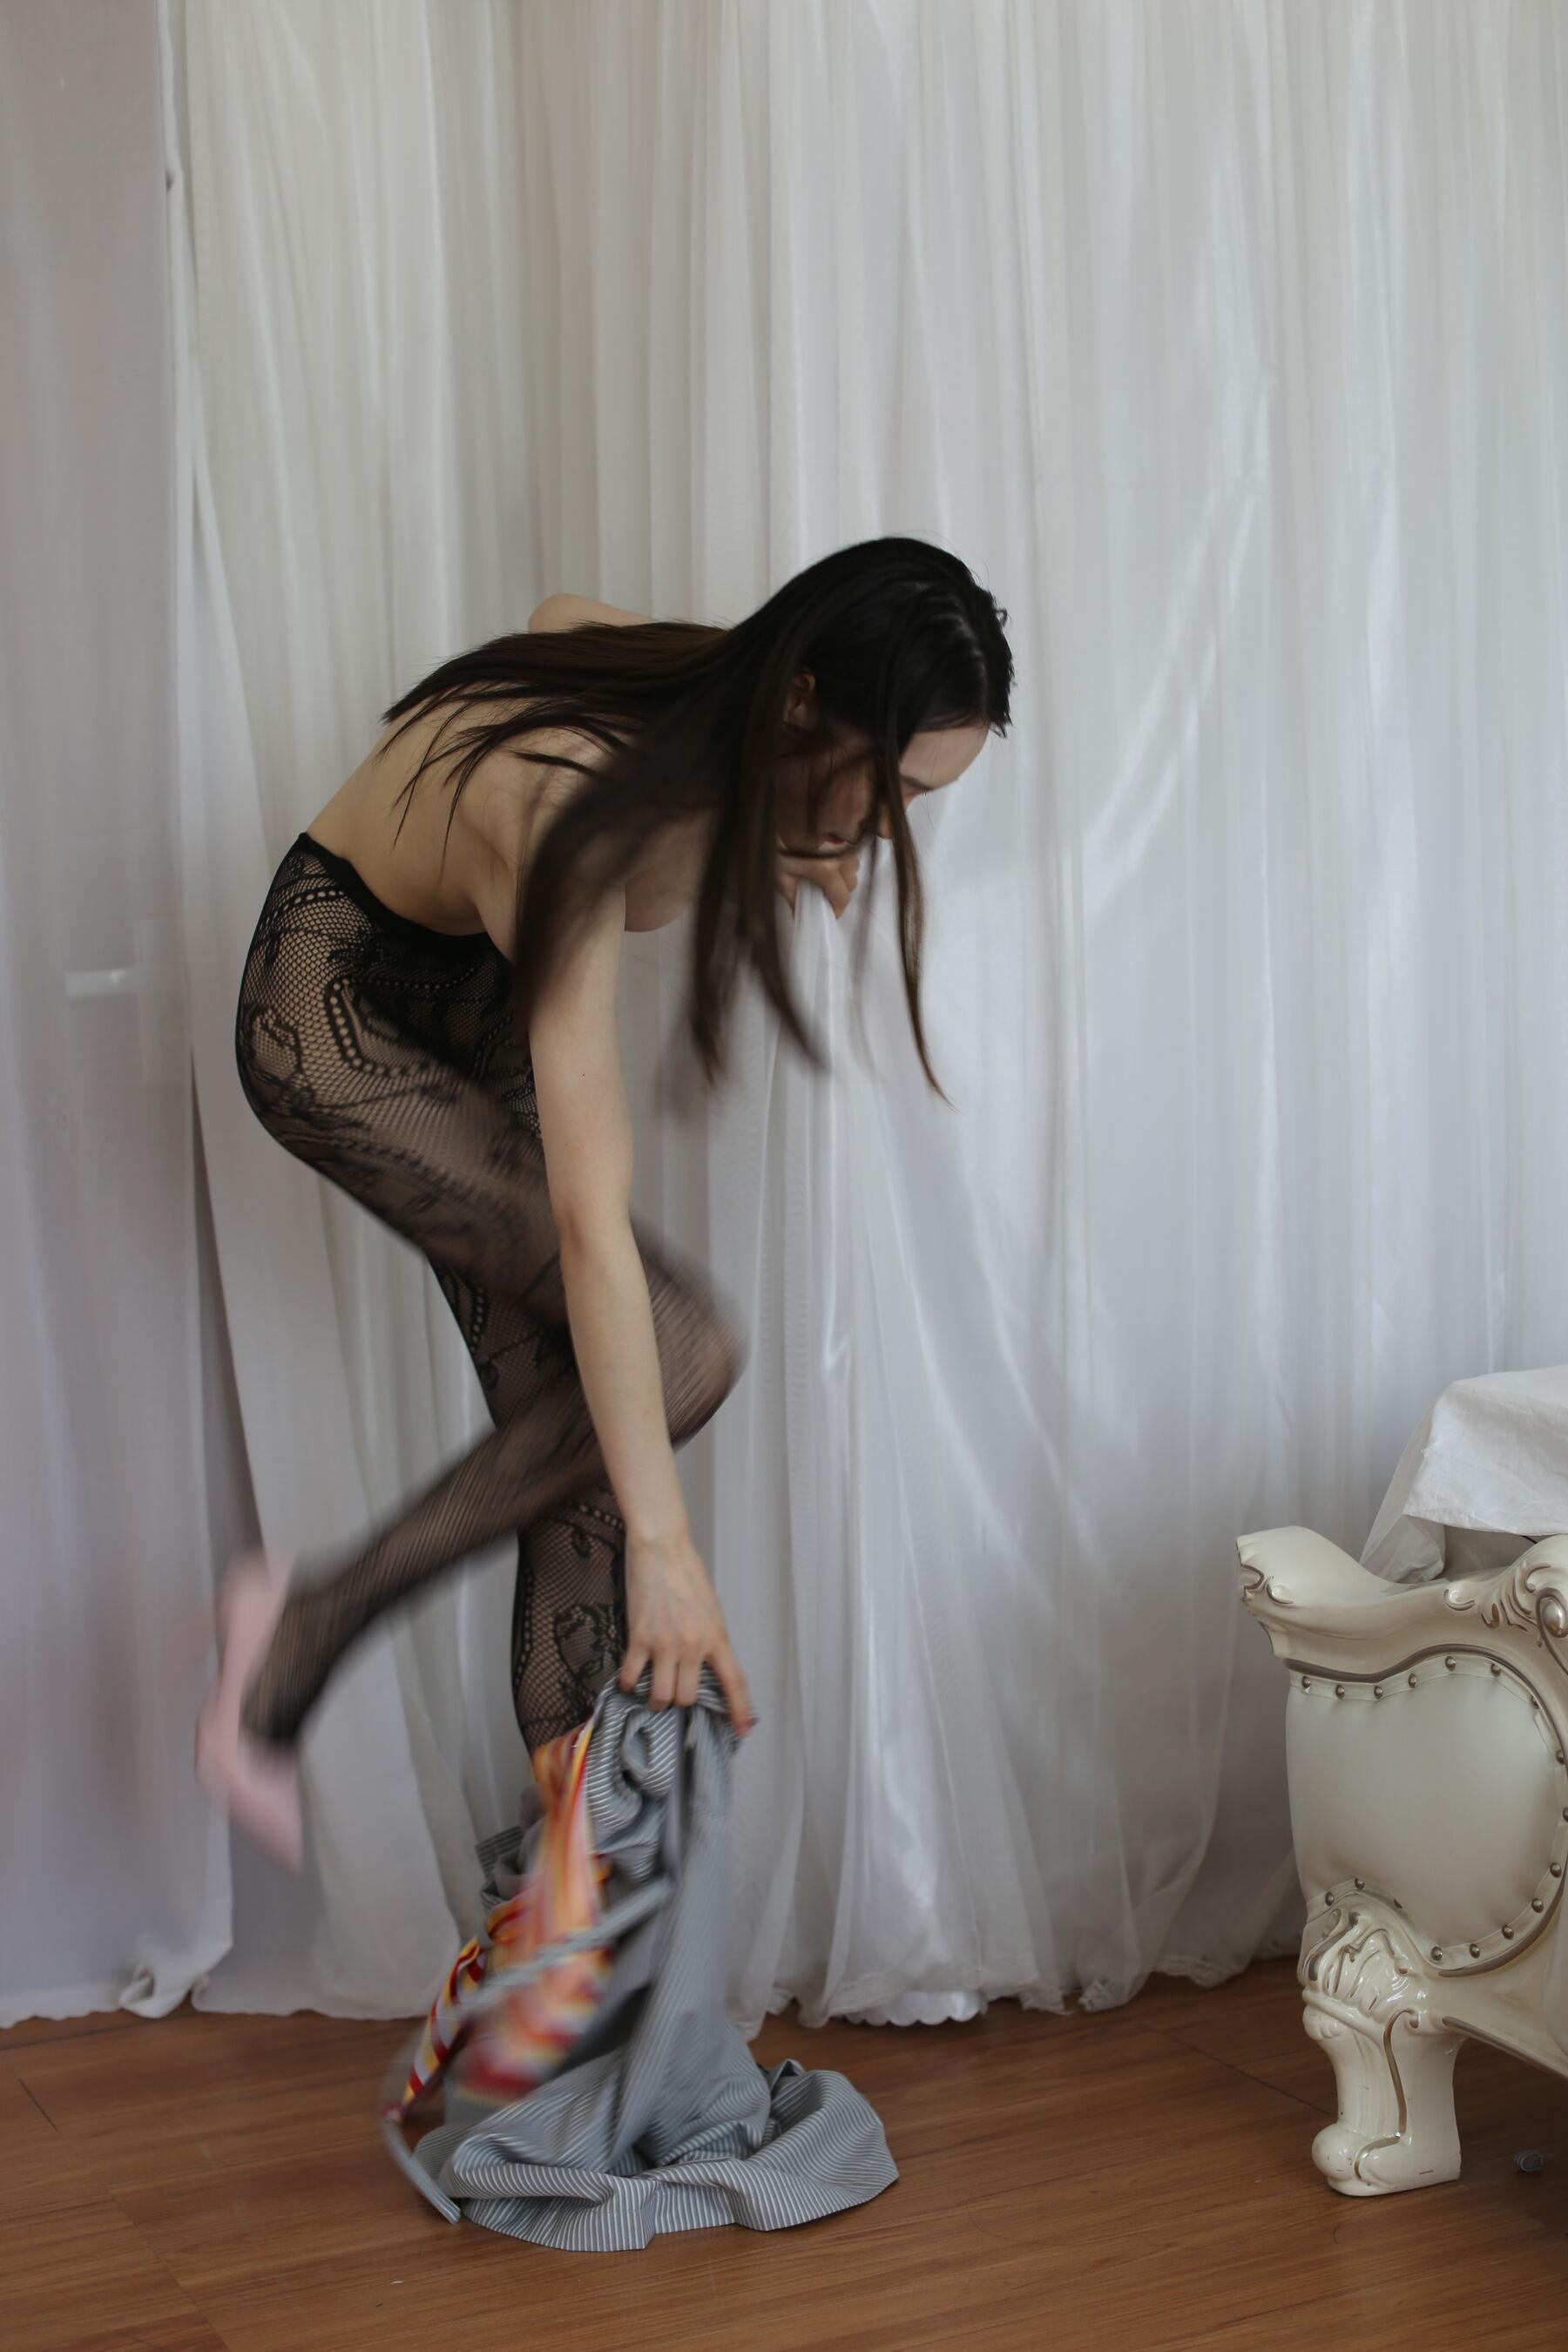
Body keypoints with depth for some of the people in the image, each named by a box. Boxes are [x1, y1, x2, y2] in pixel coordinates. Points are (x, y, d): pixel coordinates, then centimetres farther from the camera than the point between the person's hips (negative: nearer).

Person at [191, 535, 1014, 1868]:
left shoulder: (737, 725, -16)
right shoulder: (579, 817, -38)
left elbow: (567, 615, 9)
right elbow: (590, 1222, -40)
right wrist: (663, 1544, -39)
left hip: (478, 1004, 8)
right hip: (335, 1016, -8)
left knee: (574, 1420, -2)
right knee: (685, 1353, -20)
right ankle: (312, 1622, -7)